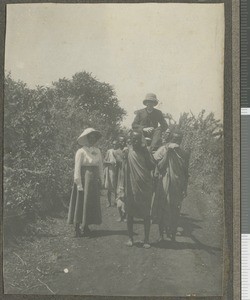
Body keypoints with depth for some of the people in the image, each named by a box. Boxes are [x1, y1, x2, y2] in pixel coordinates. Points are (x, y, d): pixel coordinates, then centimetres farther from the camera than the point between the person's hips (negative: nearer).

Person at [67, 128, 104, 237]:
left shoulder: (97, 151, 10)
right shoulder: (81, 151, -7)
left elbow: (100, 166, 13)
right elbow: (77, 169, -10)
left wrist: (101, 180, 7)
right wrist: (79, 184, -14)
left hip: (94, 181, 6)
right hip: (83, 179, -6)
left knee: (92, 203, 7)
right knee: (80, 203, -3)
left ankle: (85, 226, 16)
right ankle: (77, 227, 3)